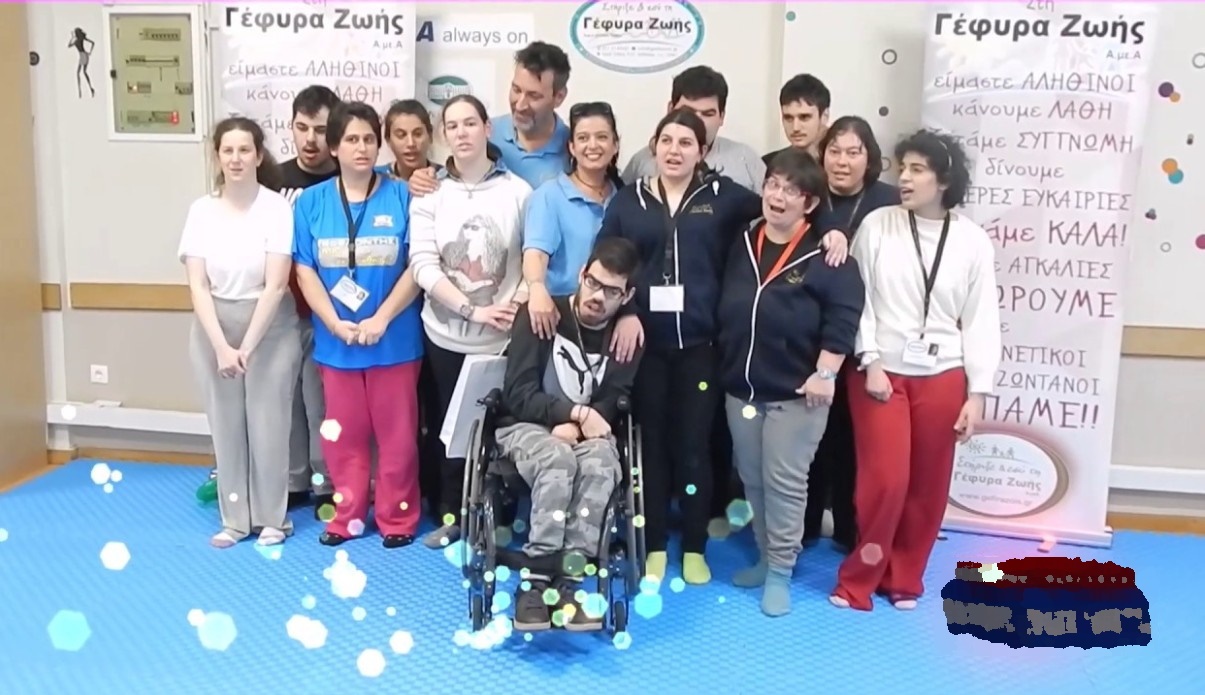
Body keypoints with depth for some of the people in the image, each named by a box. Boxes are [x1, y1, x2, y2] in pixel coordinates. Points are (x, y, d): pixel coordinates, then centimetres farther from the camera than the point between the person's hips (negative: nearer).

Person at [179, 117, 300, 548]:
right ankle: (235, 518, 21)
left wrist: (246, 347, -13)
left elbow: (276, 285, -12)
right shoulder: (202, 210, 0)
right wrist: (222, 346, -13)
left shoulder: (277, 207, -8)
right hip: (214, 330, 3)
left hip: (270, 330, -3)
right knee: (226, 426, 7)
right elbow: (198, 286, -3)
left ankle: (272, 517, 17)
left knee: (268, 424, 2)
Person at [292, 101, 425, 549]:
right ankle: (347, 516, 26)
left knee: (396, 433, 6)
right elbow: (305, 271, 1)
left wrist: (380, 320, -14)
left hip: (394, 339, -2)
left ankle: (397, 519, 20)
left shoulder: (402, 197, -3)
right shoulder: (311, 201, 4)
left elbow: (417, 267, -7)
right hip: (335, 340, 2)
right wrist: (337, 325, -11)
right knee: (343, 434, 12)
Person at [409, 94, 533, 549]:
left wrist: (518, 303, -17)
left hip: (503, 337, -1)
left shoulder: (518, 191, 0)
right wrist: (471, 309, -16)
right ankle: (451, 513, 26)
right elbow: (423, 264, -6)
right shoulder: (429, 194, 3)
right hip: (445, 334, 2)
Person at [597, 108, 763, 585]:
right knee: (652, 443, 8)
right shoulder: (629, 199, 8)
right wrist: (624, 312, -11)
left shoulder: (724, 196, 5)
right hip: (646, 341, 1)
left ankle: (694, 548, 19)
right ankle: (654, 545, 21)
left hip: (700, 342, -1)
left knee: (694, 444, 5)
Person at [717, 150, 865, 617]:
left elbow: (844, 315, -14)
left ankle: (781, 572, 11)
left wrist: (825, 373, -17)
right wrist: (725, 366, 11)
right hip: (741, 388, 6)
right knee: (753, 480, 14)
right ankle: (766, 558, 29)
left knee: (785, 482, -1)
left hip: (795, 392, -6)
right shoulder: (742, 245, 8)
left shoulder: (825, 255, -10)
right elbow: (724, 309, 14)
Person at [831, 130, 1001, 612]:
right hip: (881, 372, -2)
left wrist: (977, 393, -1)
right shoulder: (877, 225, -3)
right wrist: (871, 363, -8)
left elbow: (981, 320, 2)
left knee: (928, 486, 9)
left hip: (941, 378, 2)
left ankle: (904, 577, 28)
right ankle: (859, 578, 14)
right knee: (885, 480, -6)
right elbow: (858, 299, -2)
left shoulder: (972, 241, 0)